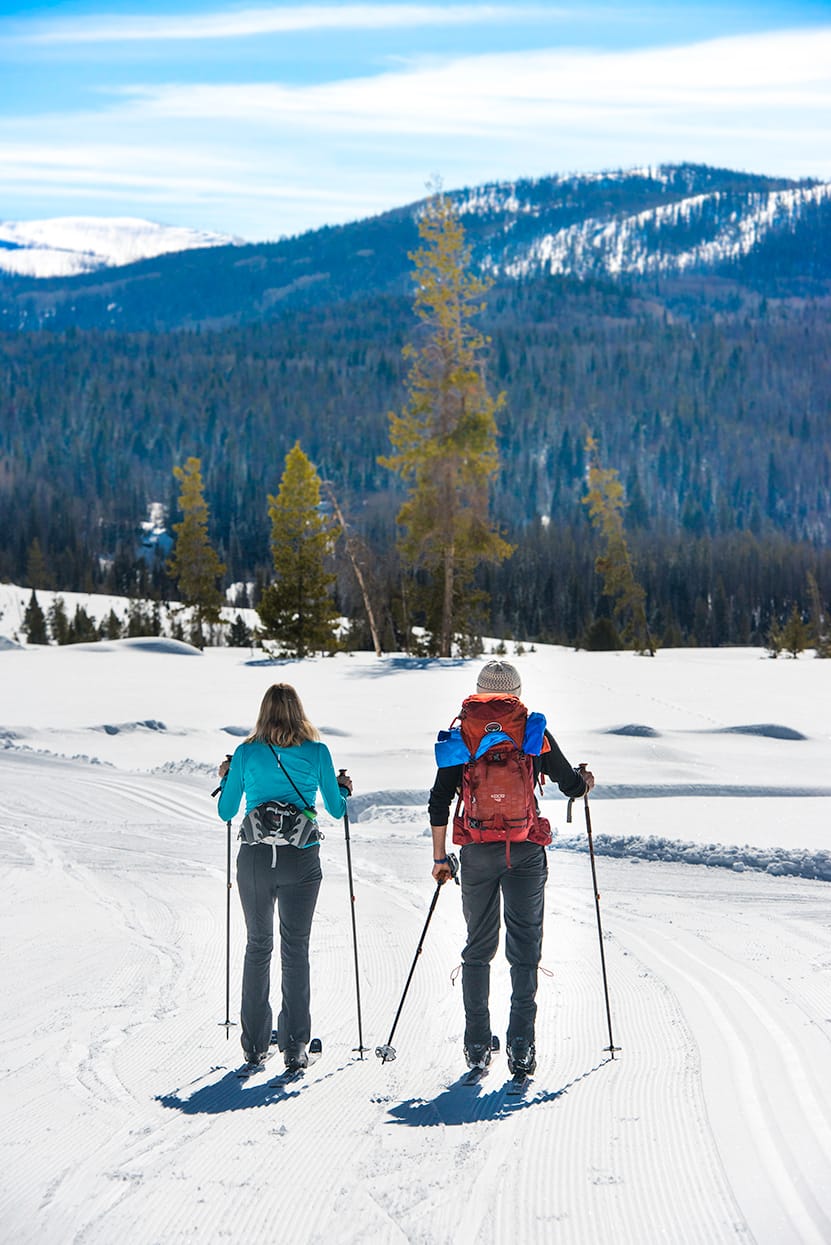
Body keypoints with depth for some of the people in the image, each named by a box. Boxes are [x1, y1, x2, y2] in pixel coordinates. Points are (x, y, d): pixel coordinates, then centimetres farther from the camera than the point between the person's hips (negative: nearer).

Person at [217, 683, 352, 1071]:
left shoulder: (246, 753, -1)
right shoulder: (316, 752, -2)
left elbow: (226, 812, 8)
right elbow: (337, 809, 6)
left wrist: (225, 781, 26)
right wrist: (343, 788, 27)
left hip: (255, 858, 1)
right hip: (301, 859, -1)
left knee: (257, 945, 13)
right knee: (295, 948, 6)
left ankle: (254, 1044, 14)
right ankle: (294, 1045, 2)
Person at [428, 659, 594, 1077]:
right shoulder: (535, 733, 2)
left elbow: (439, 800, 0)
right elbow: (572, 785, 8)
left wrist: (440, 856, 7)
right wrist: (585, 780, 32)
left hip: (477, 852, 1)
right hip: (526, 853, -1)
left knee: (478, 947, 12)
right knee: (525, 945, 3)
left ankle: (477, 1044, 10)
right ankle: (521, 1043, -7)